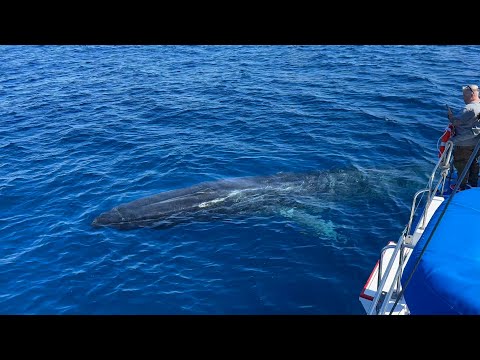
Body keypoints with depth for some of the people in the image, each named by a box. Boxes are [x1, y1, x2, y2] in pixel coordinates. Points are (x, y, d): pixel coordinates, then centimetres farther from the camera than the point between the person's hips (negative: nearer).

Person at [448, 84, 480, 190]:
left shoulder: (469, 108, -25)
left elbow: (455, 122, -23)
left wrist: (450, 114, -5)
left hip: (464, 145, -9)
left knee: (461, 167, 7)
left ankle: (461, 187, 18)